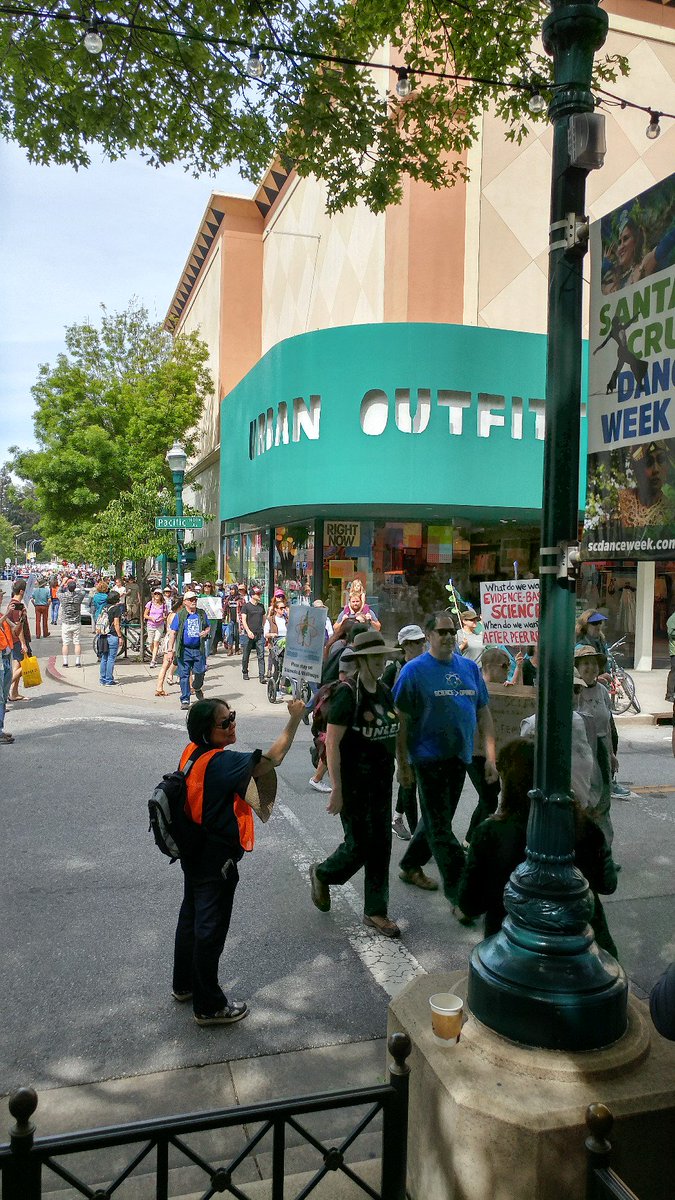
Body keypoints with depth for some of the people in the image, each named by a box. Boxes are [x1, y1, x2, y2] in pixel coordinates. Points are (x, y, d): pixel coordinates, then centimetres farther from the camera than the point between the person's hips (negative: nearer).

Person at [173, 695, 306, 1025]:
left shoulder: (192, 752, -4)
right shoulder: (222, 763, -30)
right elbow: (273, 758, -34)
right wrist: (294, 719, -31)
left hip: (194, 852, 9)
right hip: (216, 861, -9)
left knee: (191, 917, 24)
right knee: (211, 929, 6)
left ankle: (184, 985, 43)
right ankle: (208, 1006, 23)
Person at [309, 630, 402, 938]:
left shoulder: (384, 691, 7)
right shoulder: (347, 694, -16)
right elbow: (332, 744, -17)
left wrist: (398, 770, 15)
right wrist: (337, 789, -19)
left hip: (381, 782, 7)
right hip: (354, 782, -7)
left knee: (381, 845, 9)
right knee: (360, 845, 1)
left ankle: (375, 912, 21)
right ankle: (322, 874, 31)